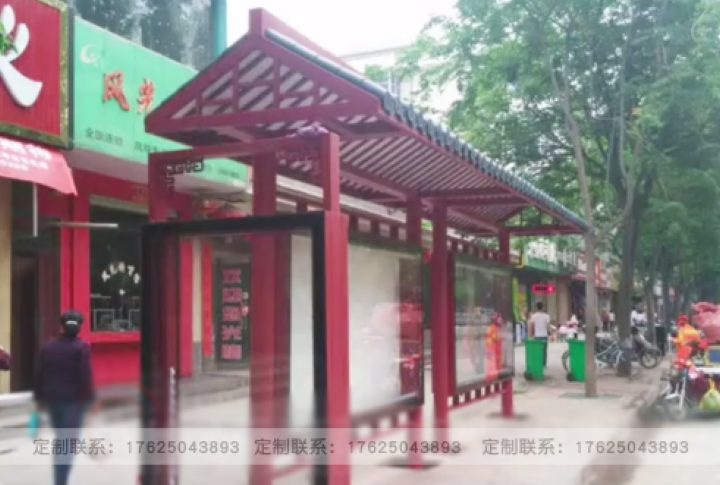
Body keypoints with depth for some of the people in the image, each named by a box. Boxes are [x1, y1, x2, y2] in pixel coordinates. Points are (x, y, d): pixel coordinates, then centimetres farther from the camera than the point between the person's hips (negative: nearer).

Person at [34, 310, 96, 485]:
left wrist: (39, 398, 14)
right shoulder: (81, 347, -10)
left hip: (52, 398, 5)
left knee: (61, 441, 18)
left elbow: (40, 375, 7)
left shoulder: (47, 346, 6)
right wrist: (89, 399, -9)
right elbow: (86, 376, -14)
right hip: (74, 399, -5)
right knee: (69, 443, -1)